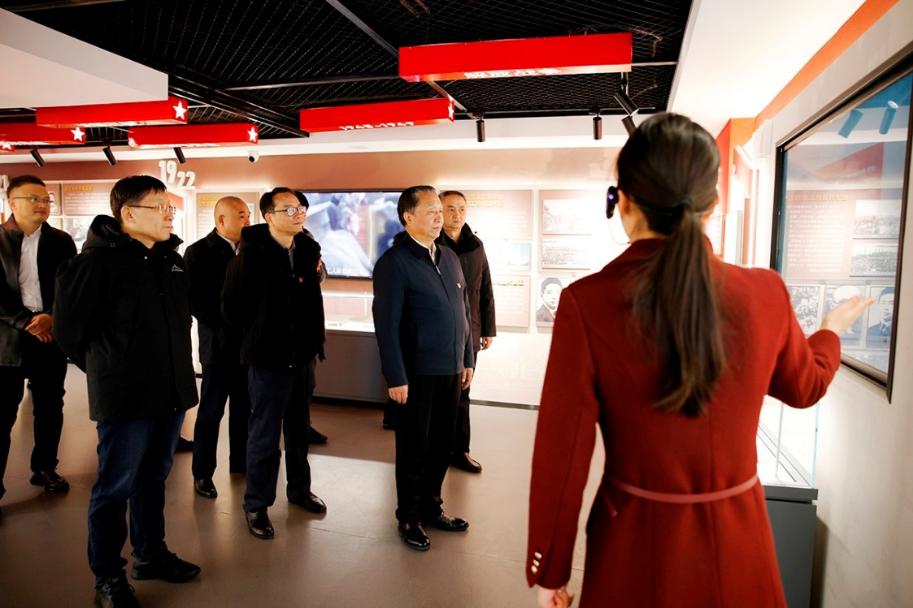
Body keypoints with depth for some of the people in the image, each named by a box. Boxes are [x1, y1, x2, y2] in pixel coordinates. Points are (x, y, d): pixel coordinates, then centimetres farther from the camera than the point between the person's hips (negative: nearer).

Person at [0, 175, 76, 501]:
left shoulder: (61, 241, 6)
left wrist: (50, 318, -12)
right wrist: (27, 322, -14)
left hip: (51, 335, 2)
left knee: (50, 409, 11)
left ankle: (45, 468, 27)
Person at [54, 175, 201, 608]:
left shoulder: (172, 260, 7)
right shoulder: (97, 262, -14)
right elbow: (69, 329, -8)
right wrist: (106, 370, 2)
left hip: (171, 392, 7)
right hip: (124, 398, -6)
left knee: (154, 478, 20)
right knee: (115, 488, 8)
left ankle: (150, 555, 37)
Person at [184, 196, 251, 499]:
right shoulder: (199, 252, -6)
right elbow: (194, 300, -11)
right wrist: (224, 328, -15)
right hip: (219, 343, -5)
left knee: (244, 409, 14)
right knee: (211, 411, 6)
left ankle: (240, 463, 27)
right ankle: (202, 474, 18)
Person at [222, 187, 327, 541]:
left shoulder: (308, 251, 3)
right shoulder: (252, 254, -13)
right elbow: (232, 306, -5)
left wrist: (313, 339, 9)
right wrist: (257, 339, 2)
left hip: (303, 356, 6)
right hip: (268, 359, -5)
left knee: (299, 429, 19)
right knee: (265, 436, 5)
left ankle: (299, 489, 37)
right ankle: (256, 505, 22)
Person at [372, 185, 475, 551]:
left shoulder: (450, 258, 11)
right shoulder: (394, 262, -11)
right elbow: (386, 324, -15)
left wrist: (467, 359, 13)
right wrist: (396, 377, -17)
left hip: (450, 370, 6)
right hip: (417, 373, -6)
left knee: (442, 445, 15)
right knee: (414, 449, 8)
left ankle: (431, 507, 33)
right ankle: (409, 518, 26)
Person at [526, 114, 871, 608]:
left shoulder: (587, 303, -21)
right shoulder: (766, 294, -10)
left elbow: (562, 452, -16)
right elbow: (805, 386, 11)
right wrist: (832, 329, 33)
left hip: (636, 546, -2)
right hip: (738, 543, 3)